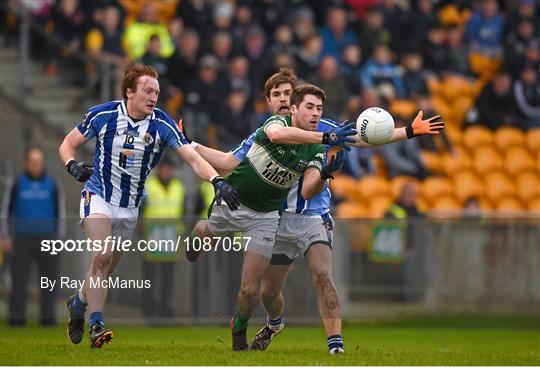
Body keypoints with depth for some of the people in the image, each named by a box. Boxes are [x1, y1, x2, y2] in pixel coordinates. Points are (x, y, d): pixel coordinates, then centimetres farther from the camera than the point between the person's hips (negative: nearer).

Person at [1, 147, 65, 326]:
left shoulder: (54, 185, 4)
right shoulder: (15, 184, 2)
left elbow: (61, 213, 8)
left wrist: (59, 238, 0)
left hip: (47, 239, 1)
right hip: (23, 238, -1)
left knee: (49, 278, -4)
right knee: (19, 279, -7)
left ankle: (47, 316, -2)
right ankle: (17, 316, -6)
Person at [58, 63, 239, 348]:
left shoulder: (162, 125, -11)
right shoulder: (102, 115, -12)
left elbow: (193, 158, -16)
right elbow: (68, 144, 0)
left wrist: (217, 181, -33)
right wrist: (73, 166, -22)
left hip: (130, 207, 3)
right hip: (98, 197, -3)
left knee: (107, 269, 10)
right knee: (103, 256, -23)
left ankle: (78, 303, 39)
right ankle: (96, 325, -21)